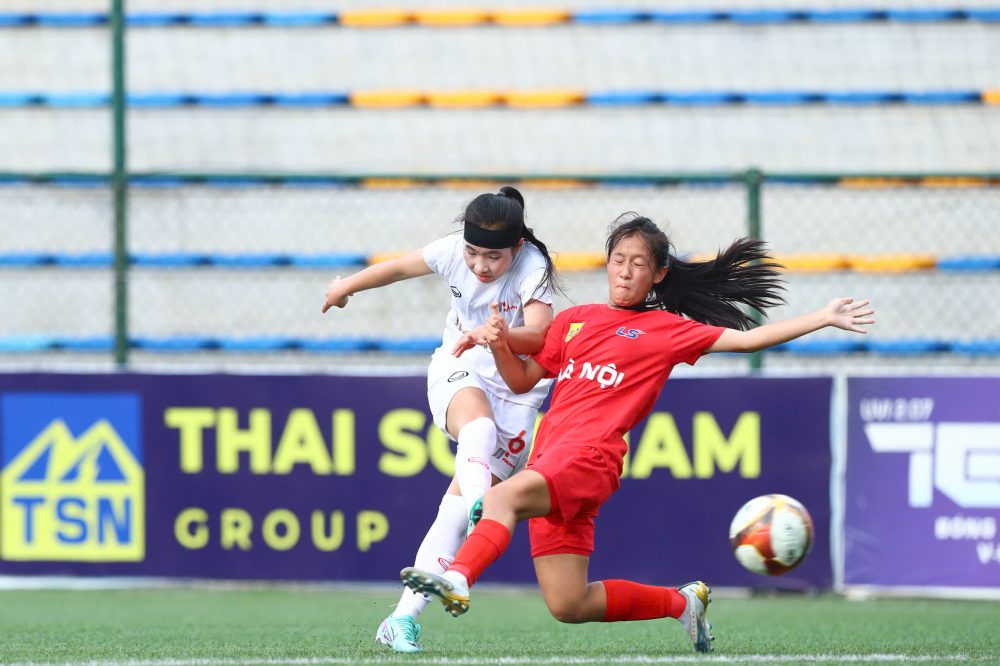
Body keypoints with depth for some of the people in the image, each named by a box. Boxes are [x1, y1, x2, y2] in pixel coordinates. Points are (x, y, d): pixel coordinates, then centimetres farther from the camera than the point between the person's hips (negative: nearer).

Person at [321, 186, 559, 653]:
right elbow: (399, 268, 12)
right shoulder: (453, 251, -9)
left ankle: (405, 617, -13)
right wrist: (348, 286, 28)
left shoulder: (532, 266, -20)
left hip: (516, 387, -2)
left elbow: (539, 335, -35)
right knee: (478, 426, -38)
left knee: (457, 504, -11)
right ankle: (479, 508, -67)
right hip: (459, 373, 2)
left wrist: (494, 336, -54)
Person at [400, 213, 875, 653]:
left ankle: (458, 581, -56)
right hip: (548, 456, 6)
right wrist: (499, 344, 5)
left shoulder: (667, 328, 11)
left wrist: (824, 319, 3)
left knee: (503, 497, -35)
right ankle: (682, 602, 19)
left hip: (591, 454, -5)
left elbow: (747, 338, 9)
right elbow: (521, 380, 25)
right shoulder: (574, 320, 23)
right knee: (568, 607, 0)